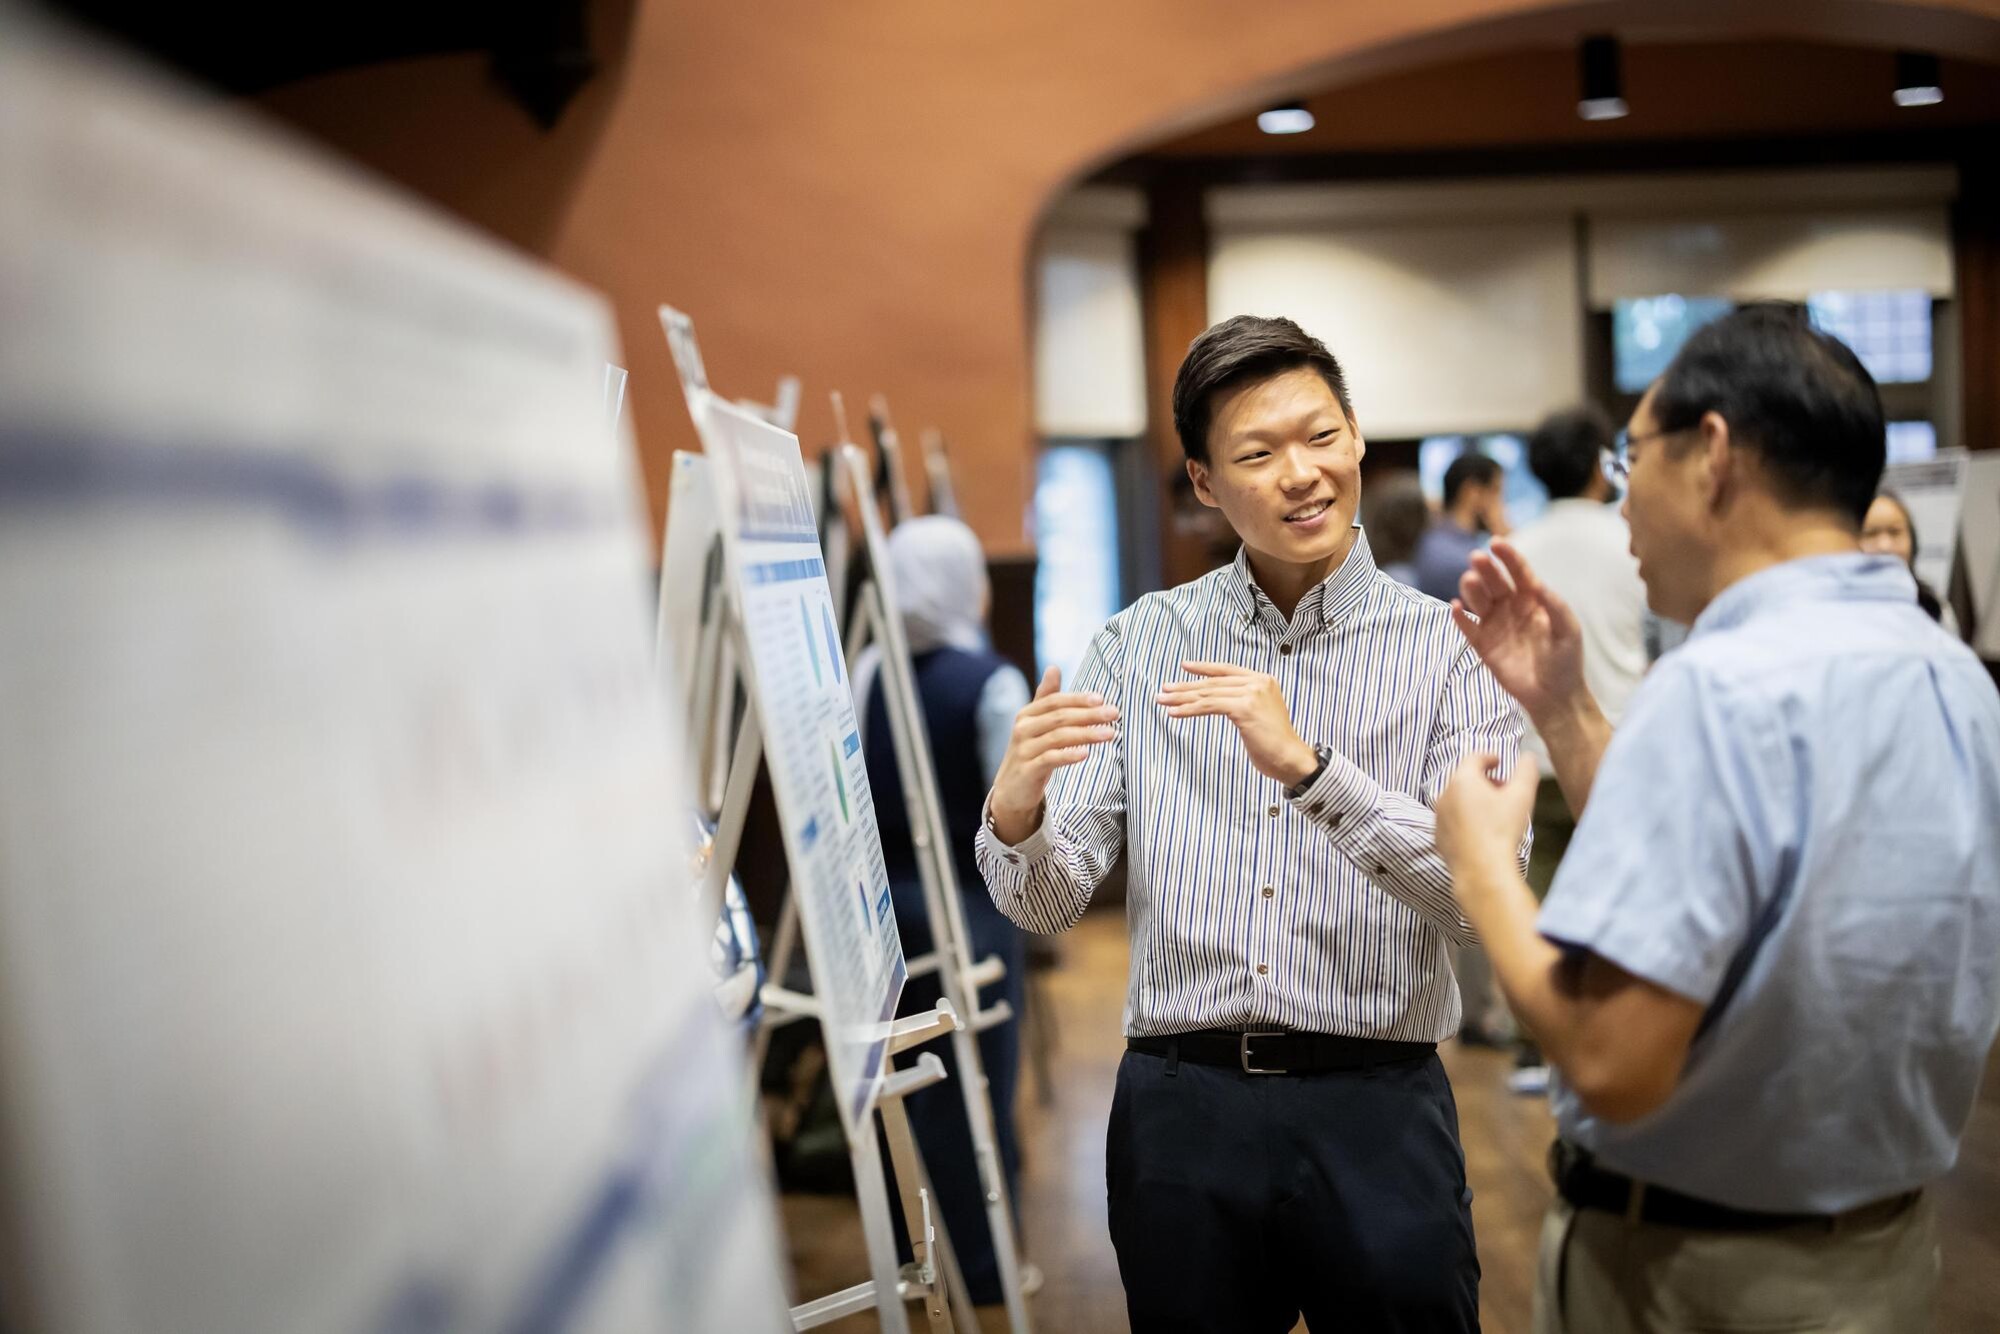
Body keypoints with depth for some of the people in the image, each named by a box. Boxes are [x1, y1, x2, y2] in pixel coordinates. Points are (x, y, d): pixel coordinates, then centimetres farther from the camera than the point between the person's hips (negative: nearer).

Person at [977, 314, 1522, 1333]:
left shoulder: (1447, 652, -3)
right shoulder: (1138, 644, 3)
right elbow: (1047, 905, 0)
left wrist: (1307, 766, -28)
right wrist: (1014, 811, -23)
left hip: (1374, 1107, -1)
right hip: (1179, 1103, 2)